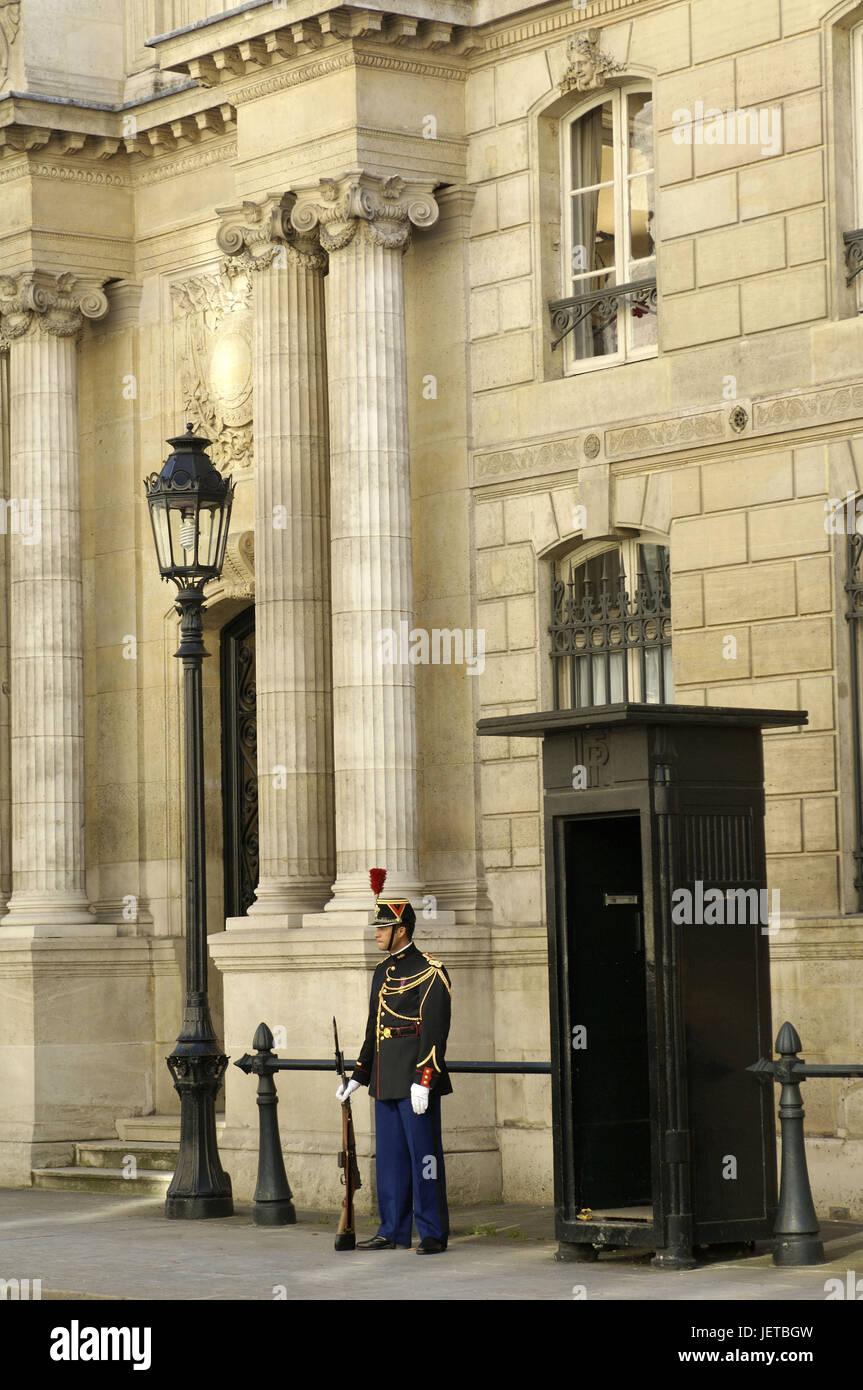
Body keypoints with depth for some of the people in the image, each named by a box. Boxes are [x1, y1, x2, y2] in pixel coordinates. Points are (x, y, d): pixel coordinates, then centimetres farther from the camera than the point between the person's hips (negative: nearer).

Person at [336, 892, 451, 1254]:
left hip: (415, 1083, -8)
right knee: (390, 1157, 11)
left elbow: (435, 1032, -14)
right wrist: (358, 1076, 20)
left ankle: (433, 1234, 2)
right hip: (385, 1084, 8)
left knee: (423, 1154, -3)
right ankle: (393, 1232, 18)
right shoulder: (382, 973, 16)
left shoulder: (430, 973, -9)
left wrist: (423, 1081, -20)